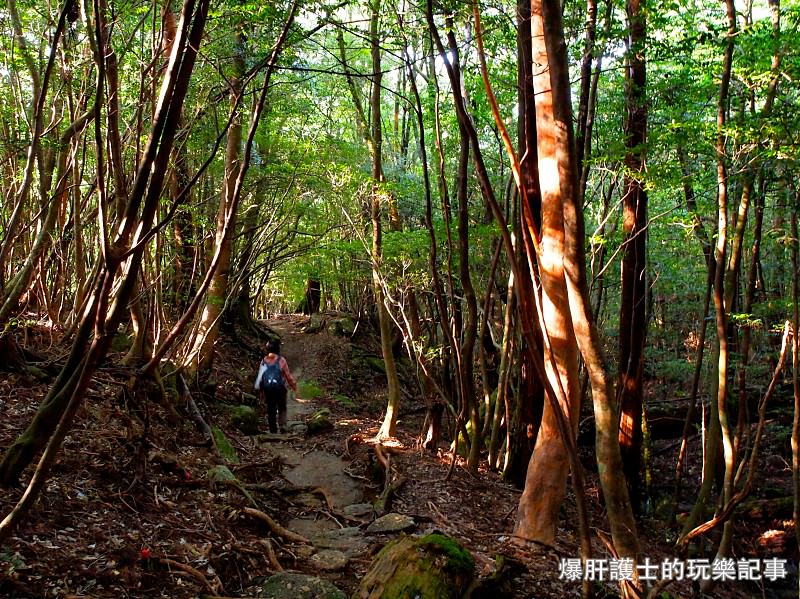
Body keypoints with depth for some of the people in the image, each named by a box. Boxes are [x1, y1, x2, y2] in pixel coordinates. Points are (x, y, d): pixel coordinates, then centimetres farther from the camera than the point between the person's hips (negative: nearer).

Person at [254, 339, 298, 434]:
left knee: (271, 410, 11)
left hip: (267, 389, 2)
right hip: (280, 388, -2)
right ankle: (282, 425, -2)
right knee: (282, 408, 15)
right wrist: (294, 386, 8)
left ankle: (273, 430, 12)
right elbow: (288, 375, -4)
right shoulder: (281, 360, -6)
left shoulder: (264, 361, 3)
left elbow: (260, 376, 3)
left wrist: (260, 391, 10)